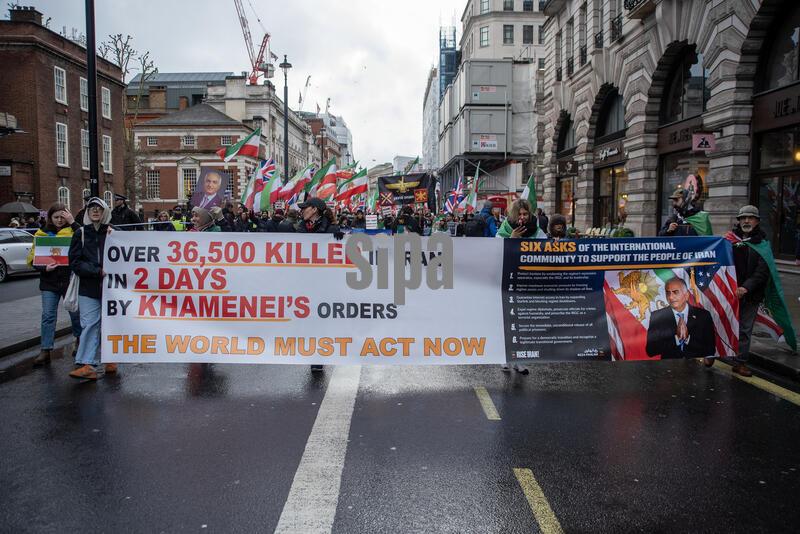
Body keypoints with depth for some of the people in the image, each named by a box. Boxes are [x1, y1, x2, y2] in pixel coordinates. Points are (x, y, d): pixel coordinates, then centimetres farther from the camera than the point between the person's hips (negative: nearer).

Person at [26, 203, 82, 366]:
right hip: (49, 281, 2)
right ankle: (46, 351, 6)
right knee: (48, 315, 2)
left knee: (75, 313, 11)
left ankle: (80, 340, 34)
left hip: (70, 279, -1)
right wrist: (44, 267, -13)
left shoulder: (73, 230, 0)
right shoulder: (42, 233, 5)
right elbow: (34, 257, 4)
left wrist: (73, 223, -20)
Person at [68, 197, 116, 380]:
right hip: (88, 289, 0)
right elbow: (75, 262, 0)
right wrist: (98, 271, -11)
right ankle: (88, 364, -4)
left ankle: (110, 360, 19)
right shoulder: (80, 233, 6)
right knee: (90, 325, -5)